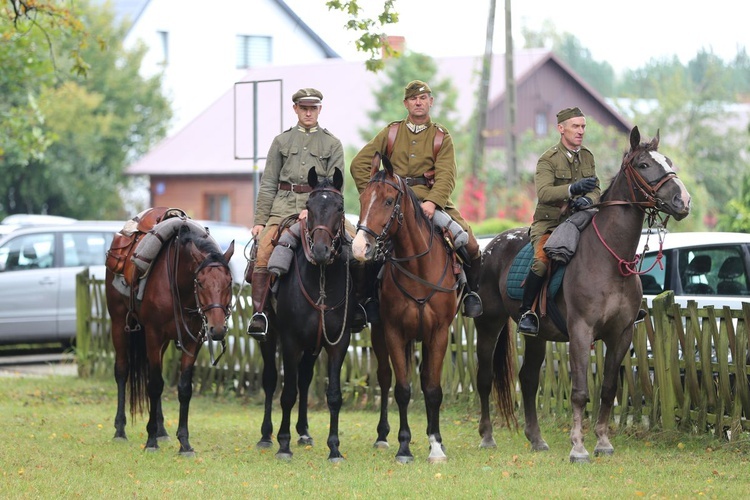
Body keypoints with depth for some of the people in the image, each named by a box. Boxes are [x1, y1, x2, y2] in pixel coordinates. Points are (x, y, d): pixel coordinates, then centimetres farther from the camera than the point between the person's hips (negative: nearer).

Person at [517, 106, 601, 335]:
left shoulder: (587, 156, 11)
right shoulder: (548, 160, -7)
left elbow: (596, 190, 6)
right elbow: (543, 193, -21)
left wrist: (588, 199, -18)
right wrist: (573, 189, -36)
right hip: (549, 222, -5)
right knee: (542, 259, -31)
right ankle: (527, 312, -18)